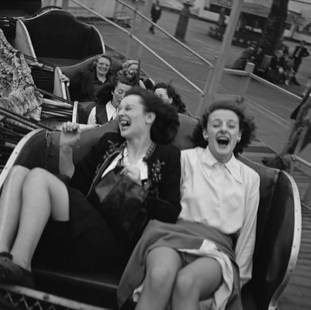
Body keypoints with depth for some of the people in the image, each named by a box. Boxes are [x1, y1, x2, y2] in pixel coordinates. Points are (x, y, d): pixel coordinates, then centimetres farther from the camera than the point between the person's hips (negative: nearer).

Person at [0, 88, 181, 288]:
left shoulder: (167, 155, 10)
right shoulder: (109, 142, 25)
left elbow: (172, 213, 0)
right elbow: (73, 181, 22)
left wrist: (139, 188, -10)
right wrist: (66, 149, 11)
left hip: (113, 241, -6)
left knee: (39, 175, -22)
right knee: (19, 172, -12)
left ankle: (19, 265, -27)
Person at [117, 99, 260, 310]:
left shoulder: (250, 178, 14)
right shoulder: (186, 158, 8)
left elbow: (247, 233, 16)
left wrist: (239, 277, 13)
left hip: (217, 248, 1)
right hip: (175, 235, 0)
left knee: (187, 282, -36)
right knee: (160, 275, -37)